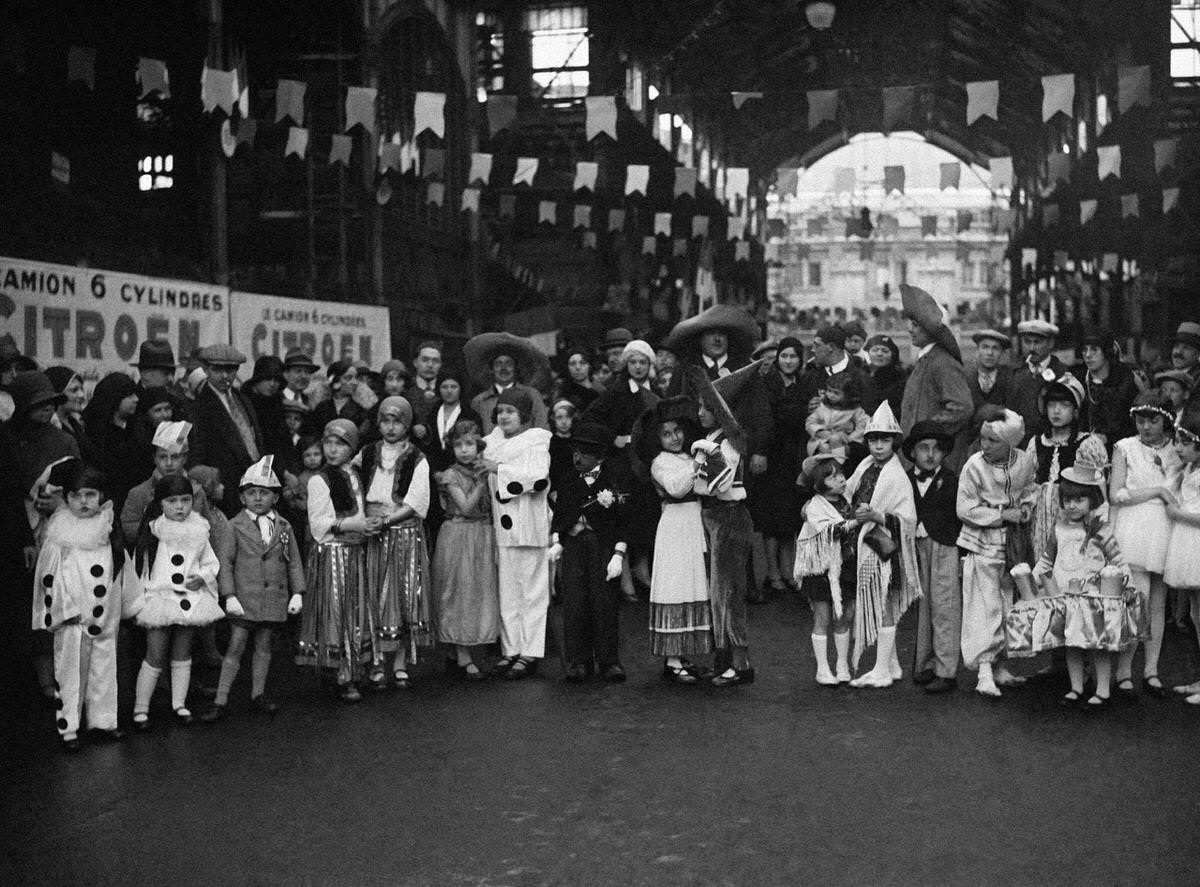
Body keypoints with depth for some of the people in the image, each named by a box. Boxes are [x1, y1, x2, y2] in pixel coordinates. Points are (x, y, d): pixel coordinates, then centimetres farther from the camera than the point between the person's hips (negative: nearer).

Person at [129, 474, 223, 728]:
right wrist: (137, 598, 1)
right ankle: (141, 708, 10)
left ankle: (179, 704, 24)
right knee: (155, 658, -2)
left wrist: (203, 576, -9)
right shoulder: (152, 533, -5)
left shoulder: (199, 531, 4)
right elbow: (139, 567, 2)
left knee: (182, 656, 13)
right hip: (159, 600, -3)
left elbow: (211, 562, 11)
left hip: (190, 600, 3)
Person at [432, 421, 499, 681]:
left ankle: (463, 652, 16)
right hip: (458, 538, -6)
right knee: (459, 592, -3)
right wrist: (480, 483, -25)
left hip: (483, 537, 6)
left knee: (479, 591, 7)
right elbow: (466, 507, -17)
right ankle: (463, 657, -1)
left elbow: (490, 507, 8)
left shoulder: (484, 471, 9)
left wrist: (489, 478, -2)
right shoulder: (451, 476, -7)